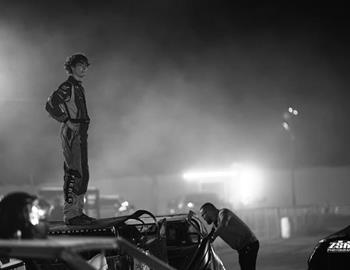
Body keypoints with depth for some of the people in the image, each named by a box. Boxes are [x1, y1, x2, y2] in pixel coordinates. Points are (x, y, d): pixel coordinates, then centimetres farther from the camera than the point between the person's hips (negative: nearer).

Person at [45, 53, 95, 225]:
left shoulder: (79, 87, 18)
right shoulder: (67, 87, -11)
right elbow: (51, 105, -20)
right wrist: (67, 121, -16)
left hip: (80, 133, 10)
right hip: (71, 133, -10)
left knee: (82, 174, 11)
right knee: (74, 174, -11)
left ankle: (77, 211, 18)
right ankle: (70, 214, -9)